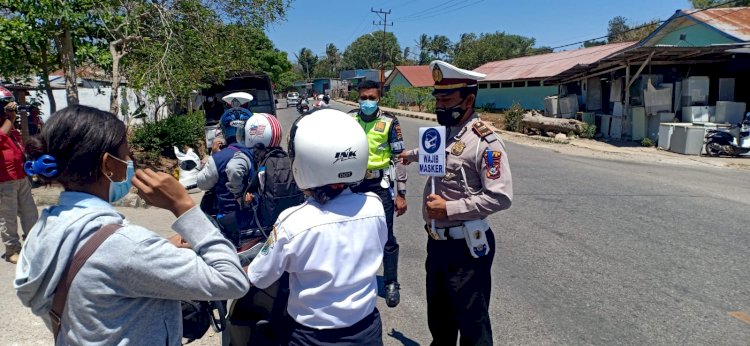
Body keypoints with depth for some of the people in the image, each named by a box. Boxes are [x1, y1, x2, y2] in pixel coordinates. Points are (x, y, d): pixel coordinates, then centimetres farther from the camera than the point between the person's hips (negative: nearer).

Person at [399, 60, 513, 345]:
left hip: (465, 245, -8)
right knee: (438, 312, 24)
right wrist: (414, 154, 49)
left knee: (471, 319, 7)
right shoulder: (443, 132, 6)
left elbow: (500, 196, -24)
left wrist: (450, 208, -23)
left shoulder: (484, 141, -20)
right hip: (436, 240, 8)